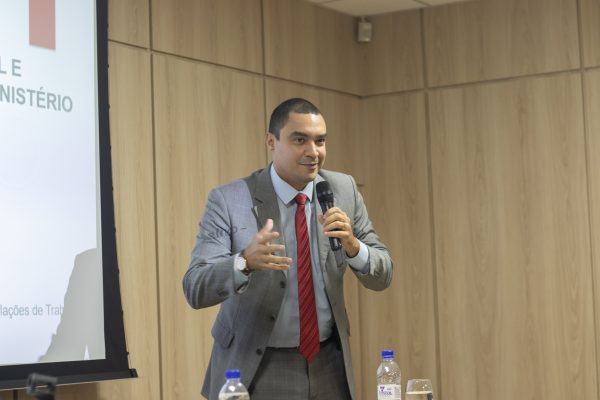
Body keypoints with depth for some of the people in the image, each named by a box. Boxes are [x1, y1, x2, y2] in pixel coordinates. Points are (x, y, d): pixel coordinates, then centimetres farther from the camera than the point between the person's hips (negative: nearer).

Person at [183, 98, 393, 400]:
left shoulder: (343, 190, -1)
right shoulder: (229, 200, -12)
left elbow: (382, 277, 1)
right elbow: (196, 290, -17)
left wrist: (352, 245, -20)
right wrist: (246, 260, -36)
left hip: (327, 366, 3)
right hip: (255, 371, -3)